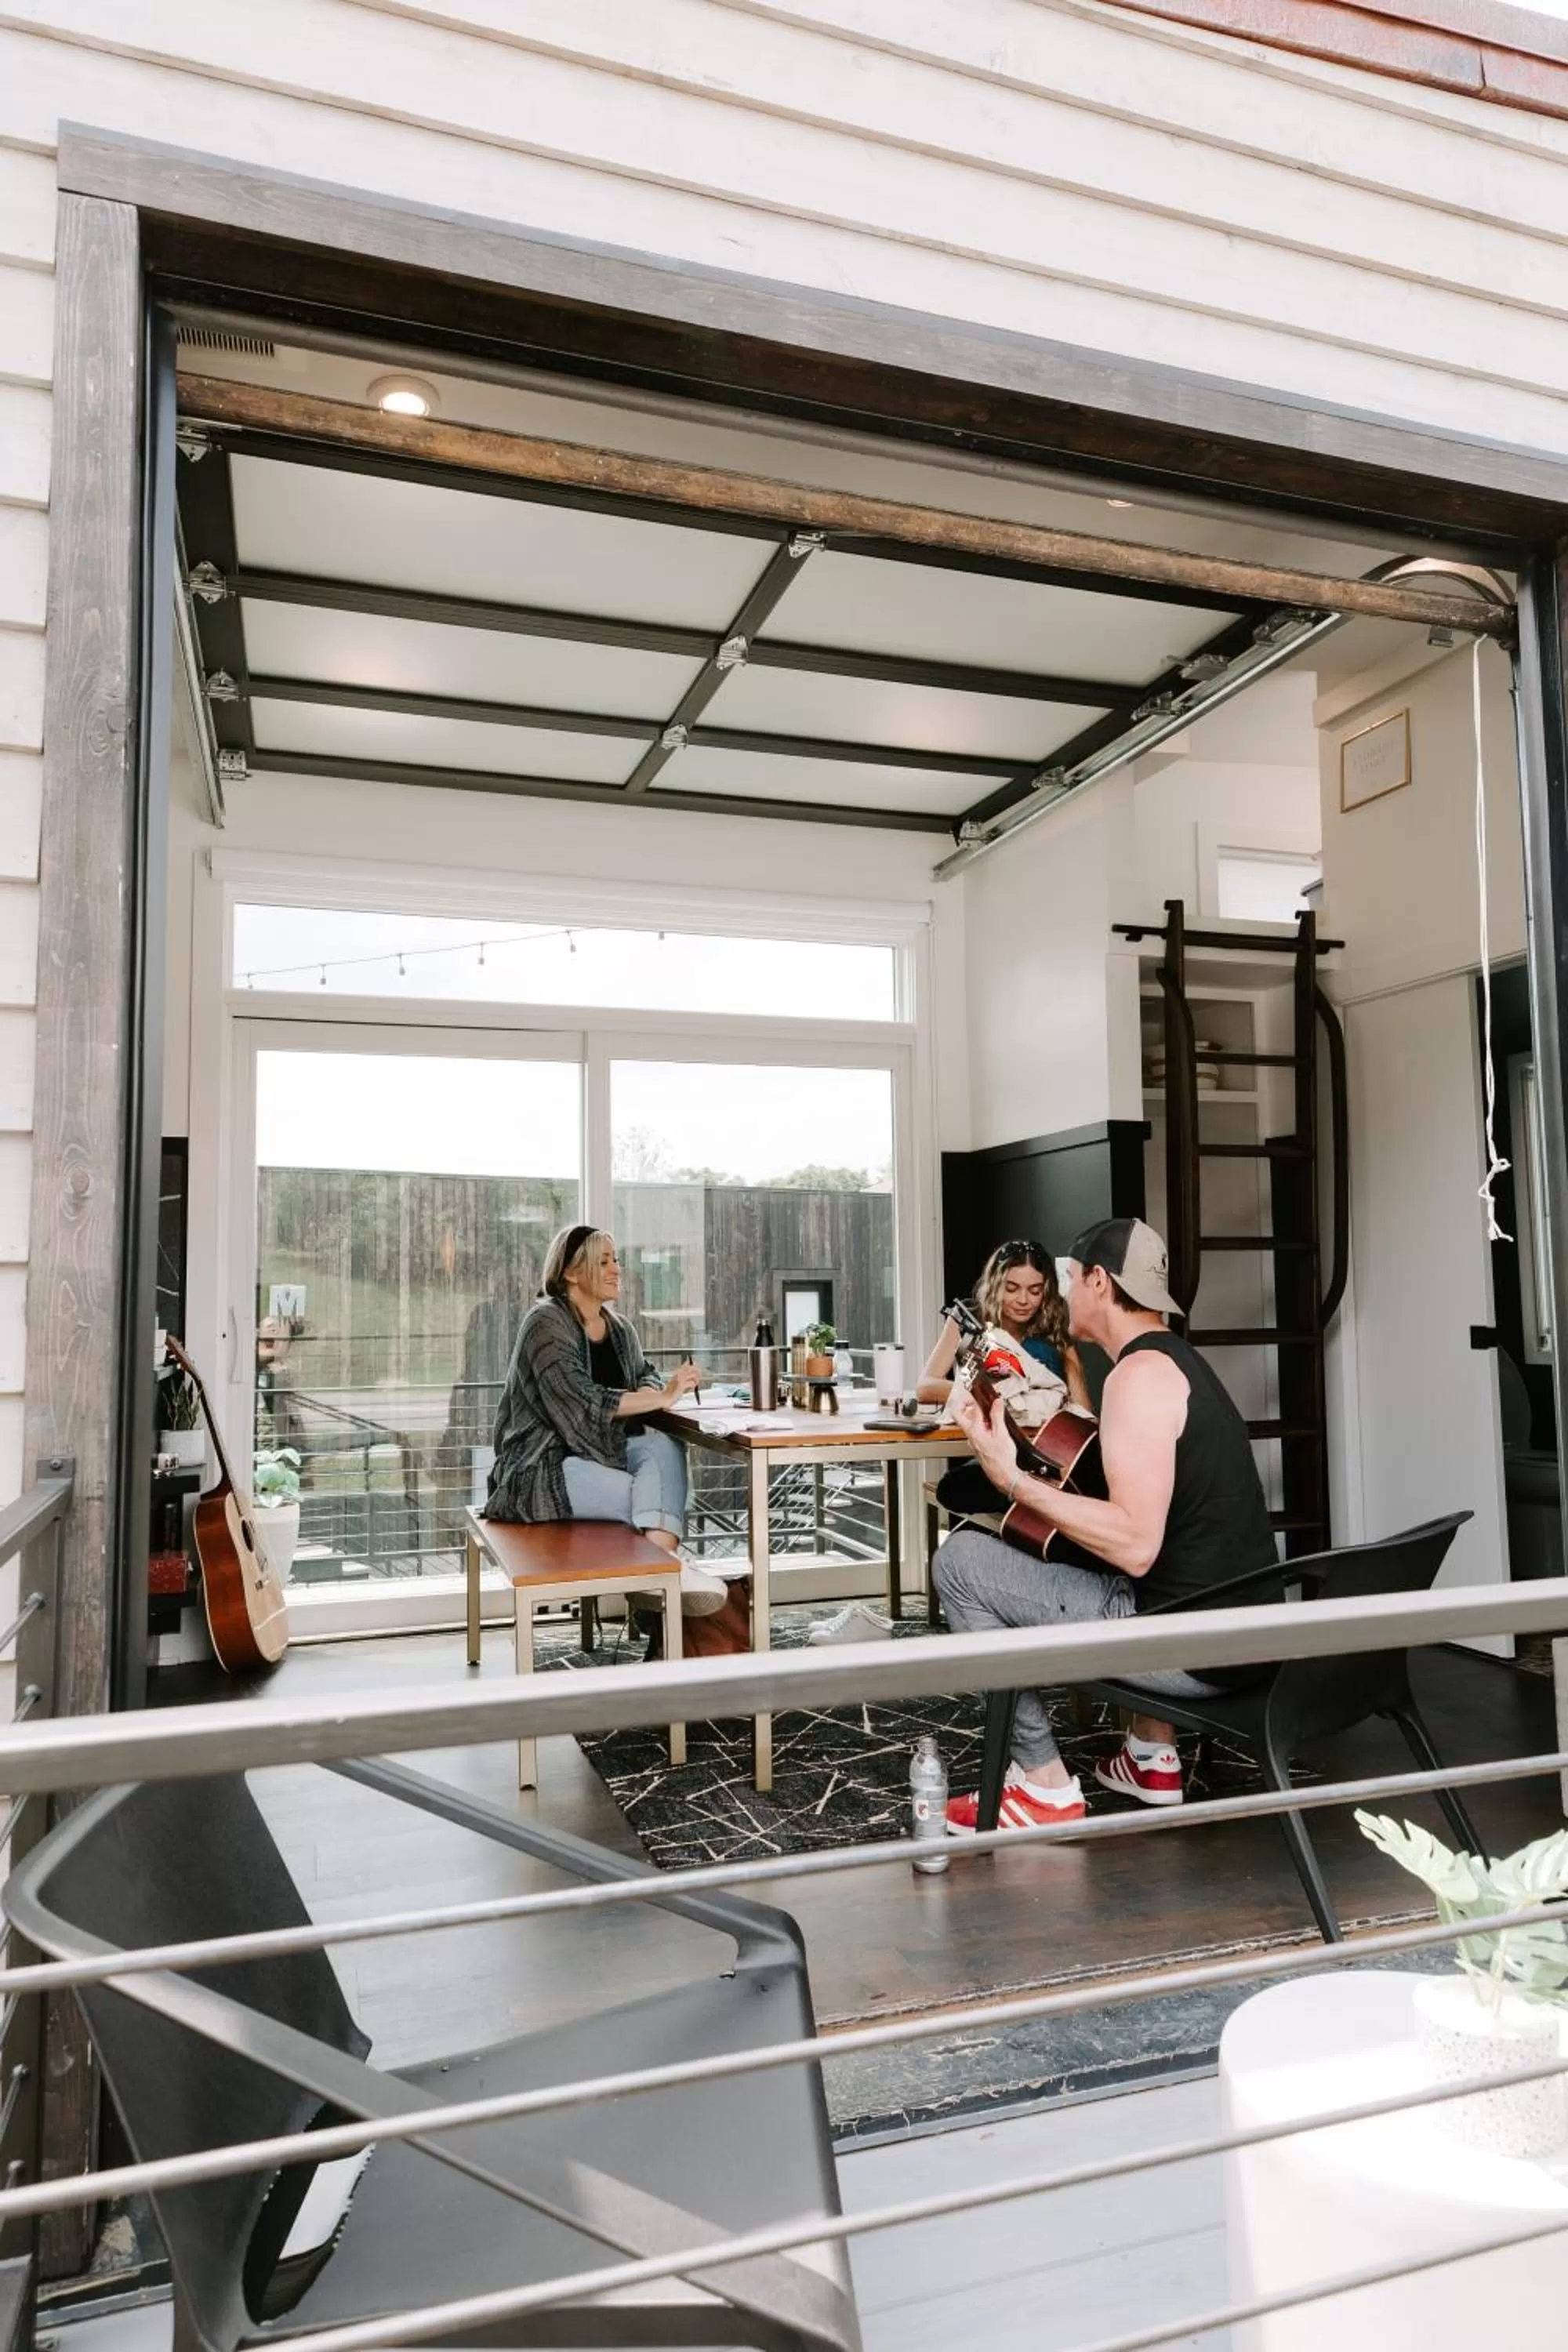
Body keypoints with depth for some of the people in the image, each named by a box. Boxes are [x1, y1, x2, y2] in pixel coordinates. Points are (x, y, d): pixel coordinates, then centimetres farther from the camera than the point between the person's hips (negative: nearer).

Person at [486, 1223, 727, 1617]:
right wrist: (663, 1397, -27)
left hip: (603, 1450, 6)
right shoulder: (546, 1323, -12)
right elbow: (582, 1400, -23)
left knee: (665, 1446, -27)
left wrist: (656, 1389, -11)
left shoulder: (620, 1328, 12)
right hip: (545, 1466, -6)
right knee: (654, 1497, -26)